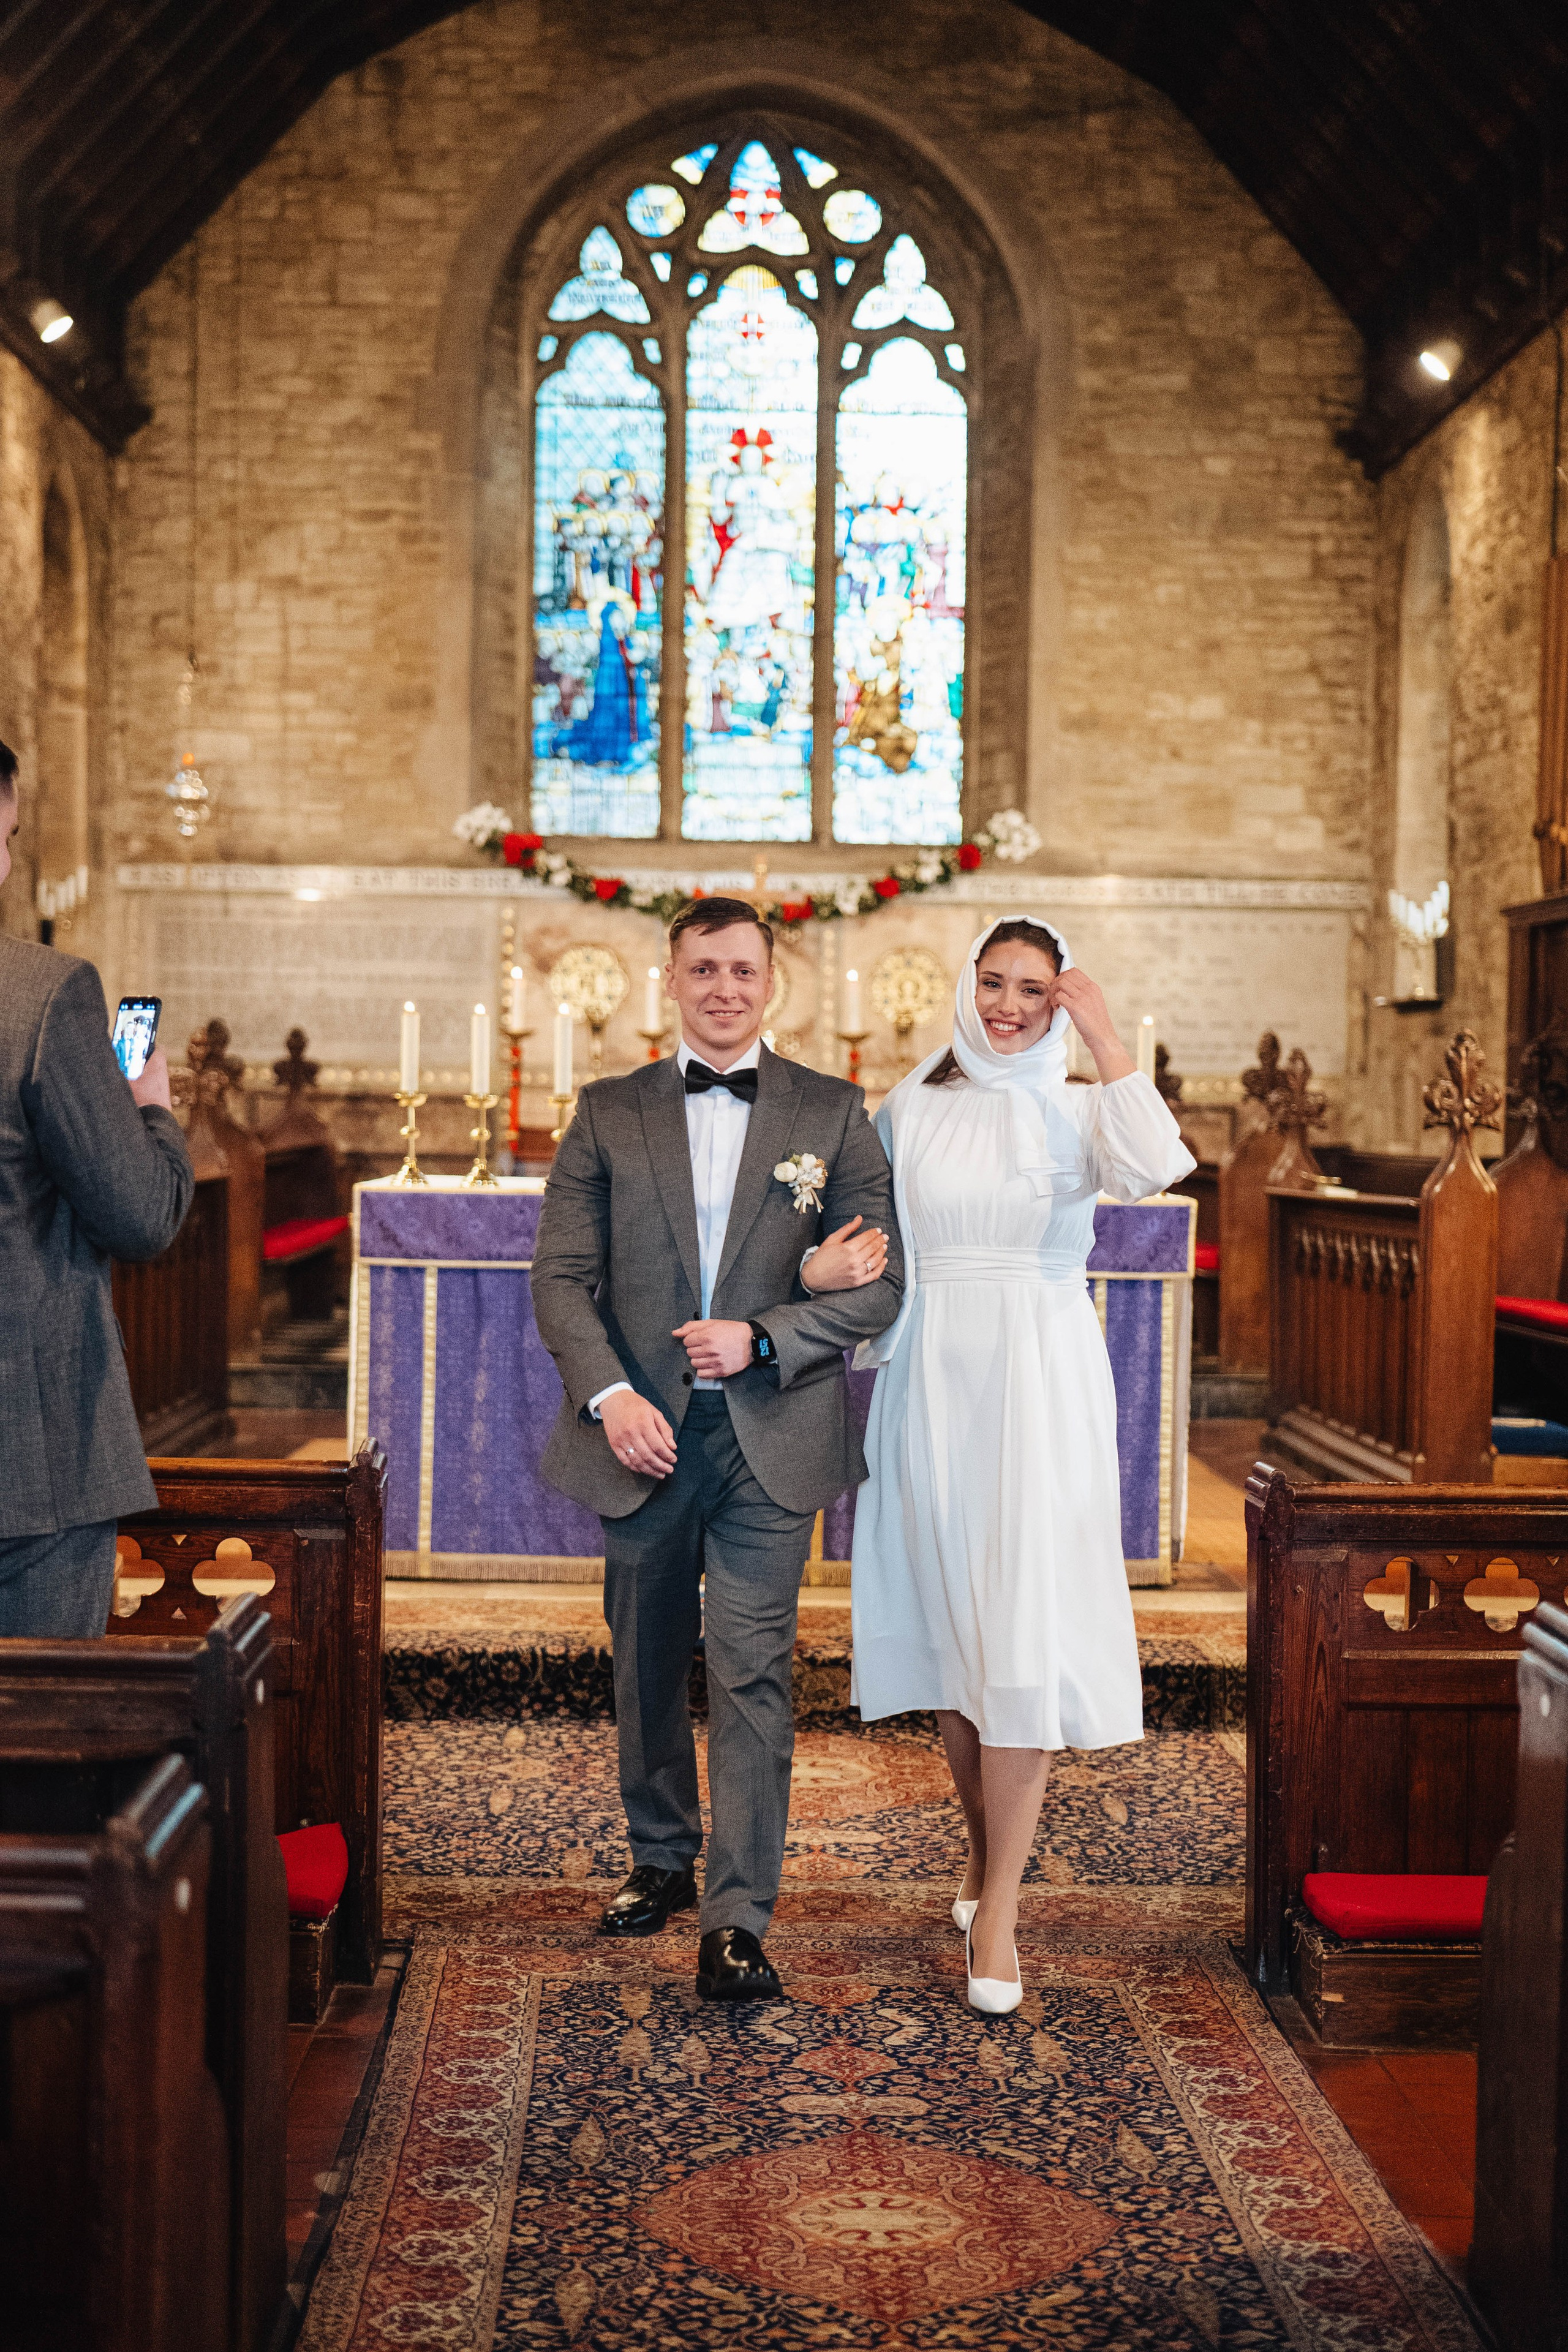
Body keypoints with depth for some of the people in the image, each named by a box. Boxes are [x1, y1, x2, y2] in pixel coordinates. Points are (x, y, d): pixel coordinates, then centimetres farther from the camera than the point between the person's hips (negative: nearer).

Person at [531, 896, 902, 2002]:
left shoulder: (834, 1115, 4)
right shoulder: (609, 1113, 6)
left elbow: (881, 1286, -1)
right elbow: (563, 1275, 1)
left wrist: (762, 1340, -14)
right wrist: (609, 1394, -13)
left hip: (769, 1438, -2)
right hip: (642, 1434, 2)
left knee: (753, 1673, -5)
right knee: (648, 1664, 15)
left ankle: (738, 1920, -1)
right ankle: (662, 1860, 35)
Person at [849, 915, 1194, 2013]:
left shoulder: (1077, 1110, 3)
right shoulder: (909, 1109, 10)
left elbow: (1153, 1167, -18)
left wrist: (1106, 1037, -15)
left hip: (1040, 1383, -3)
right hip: (931, 1378, 3)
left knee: (1023, 1633, -7)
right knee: (948, 1622, 10)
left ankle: (997, 1904, -1)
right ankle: (987, 1845, 30)